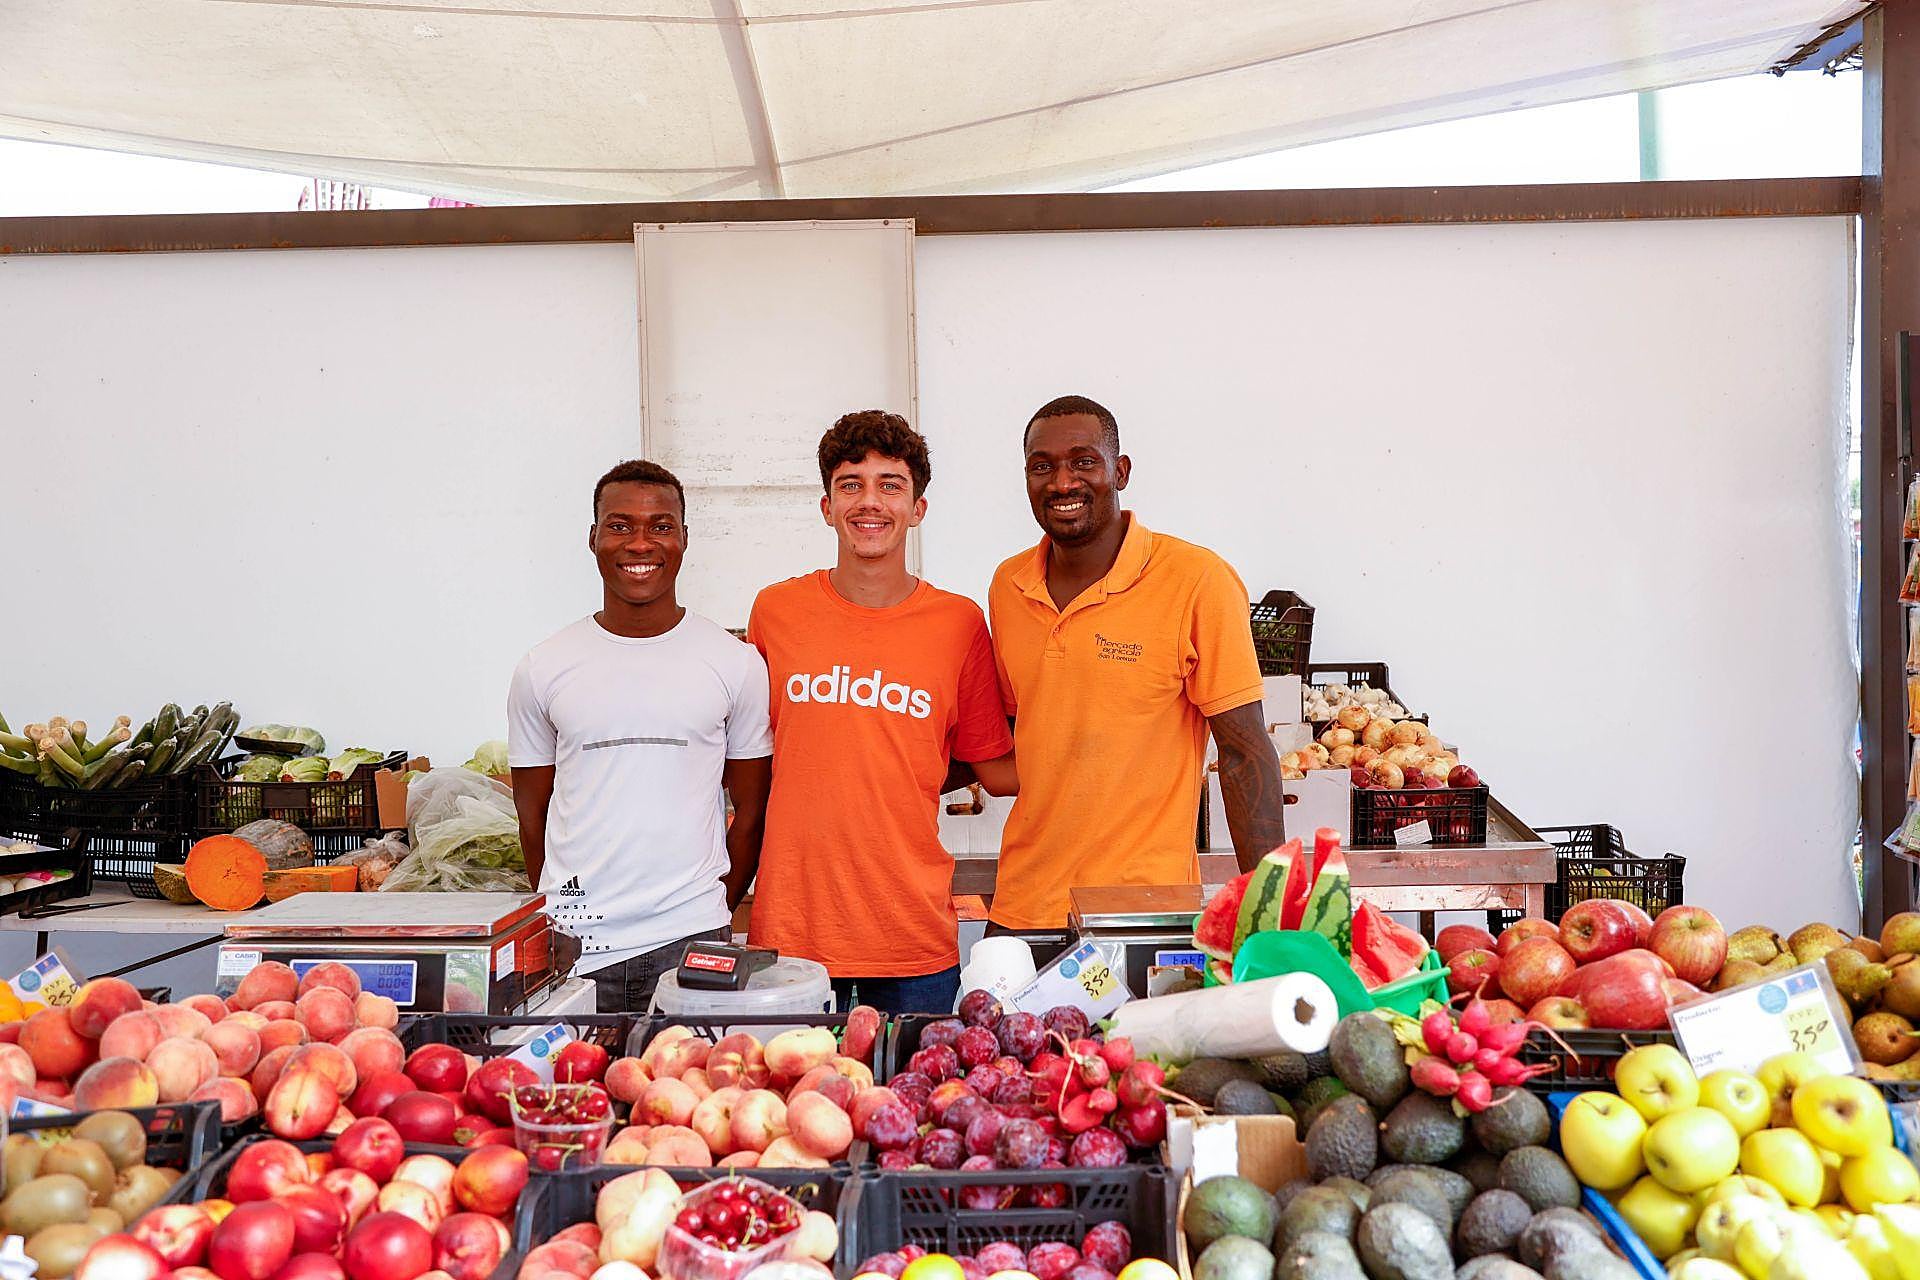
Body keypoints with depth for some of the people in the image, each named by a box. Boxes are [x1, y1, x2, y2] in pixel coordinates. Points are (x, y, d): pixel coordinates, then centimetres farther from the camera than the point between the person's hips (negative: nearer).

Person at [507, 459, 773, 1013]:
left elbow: (751, 812, 8)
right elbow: (533, 816, 10)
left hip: (689, 944, 0)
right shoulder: (544, 668, 4)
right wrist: (559, 916, 5)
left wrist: (716, 912, 4)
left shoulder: (736, 664, 2)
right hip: (572, 946, 1)